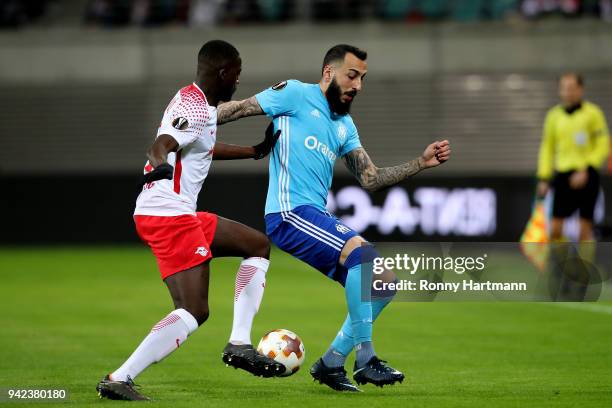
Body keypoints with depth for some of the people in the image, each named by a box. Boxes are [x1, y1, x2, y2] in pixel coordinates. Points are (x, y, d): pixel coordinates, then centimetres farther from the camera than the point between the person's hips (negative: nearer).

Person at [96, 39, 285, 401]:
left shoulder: (193, 101, 17)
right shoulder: (197, 109, -15)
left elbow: (207, 148, 37)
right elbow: (161, 145, -33)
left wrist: (256, 151, 44)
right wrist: (161, 165, -56)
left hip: (178, 215, 11)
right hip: (169, 217, -11)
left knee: (259, 246, 18)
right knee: (194, 312, -14)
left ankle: (239, 344, 10)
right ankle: (119, 380, -17)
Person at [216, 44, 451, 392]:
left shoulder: (346, 126, 22)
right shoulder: (297, 95, 0)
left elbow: (371, 178, 19)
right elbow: (240, 108, -1)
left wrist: (422, 163, 10)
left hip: (319, 219, 9)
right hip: (290, 213, -9)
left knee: (384, 281, 4)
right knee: (362, 251, -29)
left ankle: (331, 362, 12)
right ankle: (365, 359, -25)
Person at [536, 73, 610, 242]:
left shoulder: (592, 113, -2)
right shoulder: (554, 115, 10)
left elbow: (603, 146, -4)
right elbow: (547, 148, 16)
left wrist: (585, 171, -15)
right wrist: (543, 178, 9)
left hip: (586, 177, -3)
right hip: (563, 175, 3)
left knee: (585, 227, -4)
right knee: (555, 228, -4)